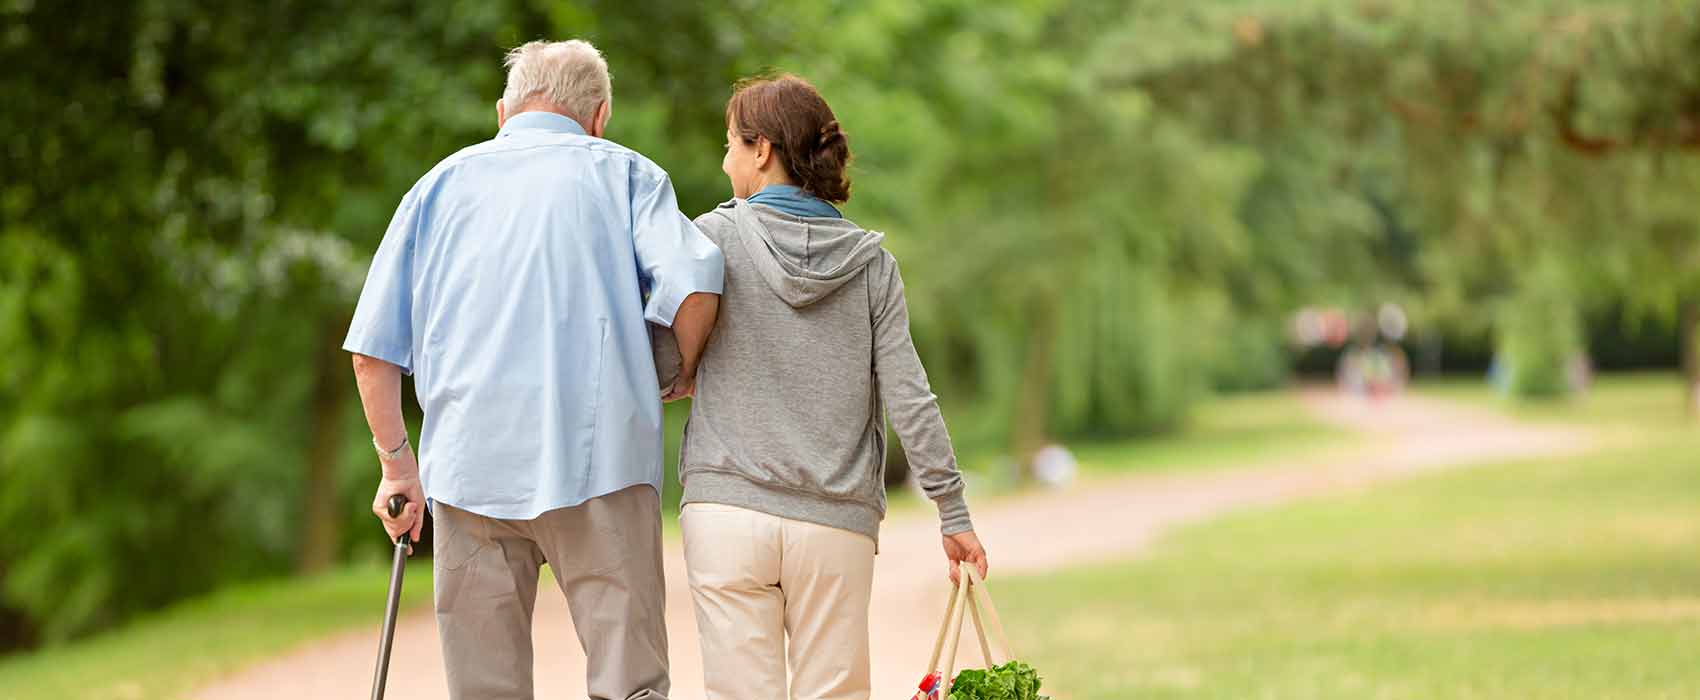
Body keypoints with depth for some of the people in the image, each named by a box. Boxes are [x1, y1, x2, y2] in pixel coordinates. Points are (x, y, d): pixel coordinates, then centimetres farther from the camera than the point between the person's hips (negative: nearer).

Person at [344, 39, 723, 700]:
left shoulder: (442, 182, 18)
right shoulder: (623, 172, 11)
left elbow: (373, 349, 12)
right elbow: (693, 282, -9)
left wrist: (398, 464, 18)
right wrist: (682, 375, 8)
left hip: (470, 467, 2)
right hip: (598, 457, -2)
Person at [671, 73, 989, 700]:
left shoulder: (715, 236, 0)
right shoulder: (870, 262, 6)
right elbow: (909, 399, 2)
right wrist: (953, 512, 7)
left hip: (728, 511, -2)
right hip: (837, 526, 2)